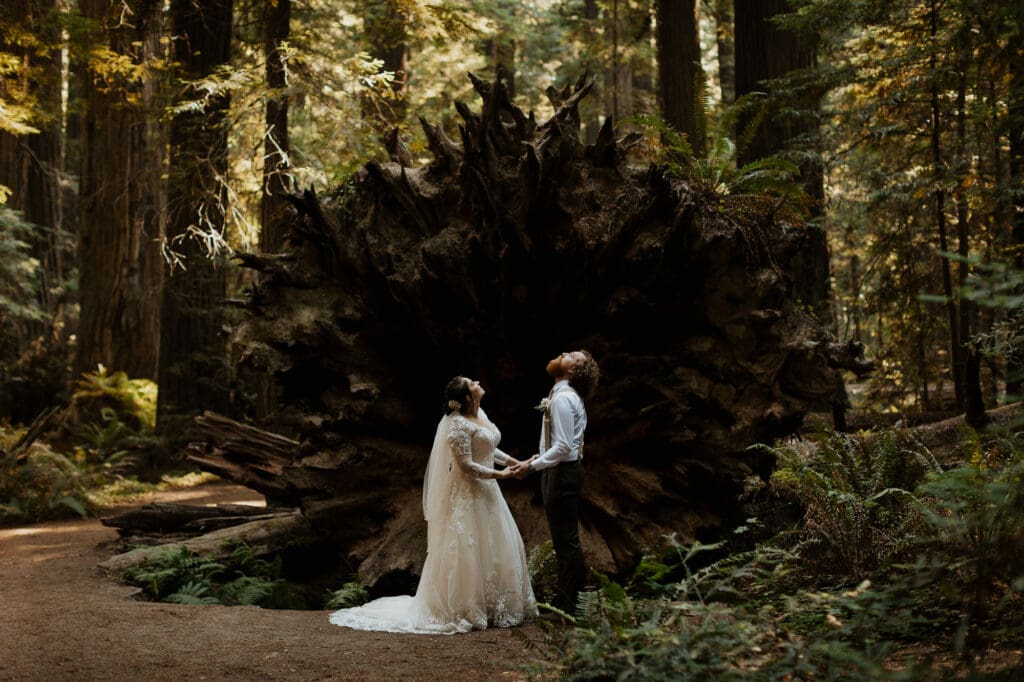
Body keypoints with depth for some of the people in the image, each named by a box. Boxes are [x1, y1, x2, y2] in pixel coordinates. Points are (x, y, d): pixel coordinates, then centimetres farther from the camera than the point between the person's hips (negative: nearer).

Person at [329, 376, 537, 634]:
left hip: (485, 492, 10)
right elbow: (466, 465, -22)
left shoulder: (480, 414, 8)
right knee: (464, 550, -3)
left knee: (492, 548, 14)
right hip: (467, 494, -10)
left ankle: (487, 606, 24)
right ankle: (462, 610, 6)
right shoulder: (458, 424, -20)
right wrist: (498, 474, -16)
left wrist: (512, 461, 13)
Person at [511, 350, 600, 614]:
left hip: (562, 473, -11)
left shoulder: (563, 398, -18)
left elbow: (563, 446, -24)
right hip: (562, 471, 11)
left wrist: (532, 466, -20)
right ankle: (568, 596, 26)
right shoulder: (565, 395, 14)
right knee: (566, 539, 17)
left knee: (565, 540, -3)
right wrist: (538, 457, 14)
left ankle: (568, 604, 4)